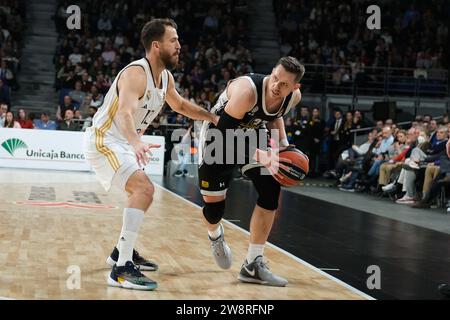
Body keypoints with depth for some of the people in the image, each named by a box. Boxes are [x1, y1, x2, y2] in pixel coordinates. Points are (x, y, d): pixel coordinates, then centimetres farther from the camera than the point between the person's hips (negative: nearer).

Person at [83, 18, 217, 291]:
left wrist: (213, 117, 19)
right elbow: (124, 112, -42)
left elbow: (180, 105, 25)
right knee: (144, 189, -25)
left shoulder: (166, 77, 5)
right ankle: (121, 269, -27)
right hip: (103, 141, -10)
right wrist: (136, 143, -59)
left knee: (142, 191, 25)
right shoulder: (136, 73, -24)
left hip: (123, 142, 10)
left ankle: (123, 251, 40)